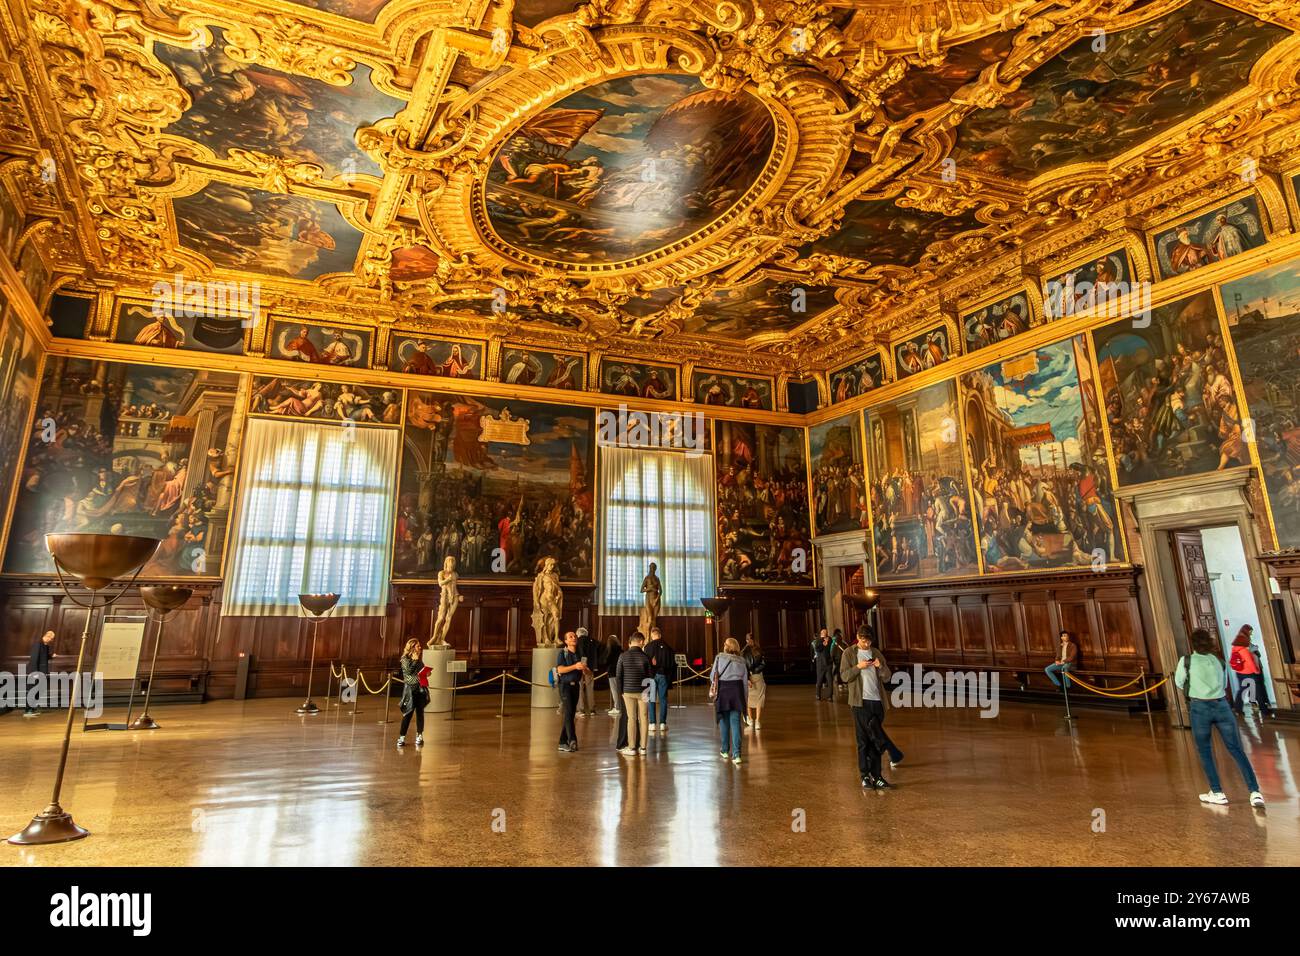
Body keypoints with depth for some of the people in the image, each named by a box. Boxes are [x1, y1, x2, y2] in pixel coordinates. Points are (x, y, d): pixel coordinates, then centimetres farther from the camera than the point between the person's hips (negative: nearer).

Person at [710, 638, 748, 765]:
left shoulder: (719, 657, -1)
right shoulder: (741, 661, 6)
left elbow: (712, 675, -1)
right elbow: (745, 681, 7)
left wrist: (713, 689, 17)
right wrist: (746, 699, 13)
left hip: (722, 689, -1)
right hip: (737, 690, 1)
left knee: (724, 721, 13)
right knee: (735, 722, 1)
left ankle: (725, 750, 24)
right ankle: (736, 754, -7)